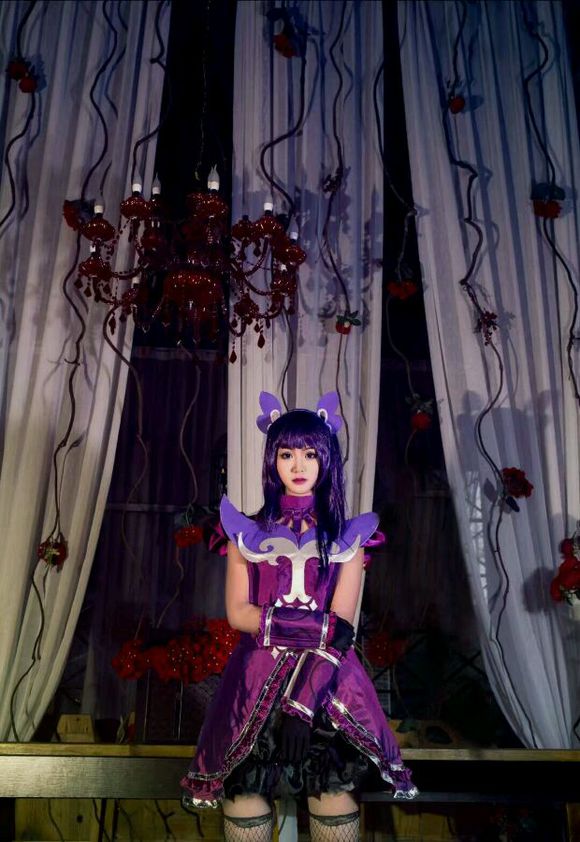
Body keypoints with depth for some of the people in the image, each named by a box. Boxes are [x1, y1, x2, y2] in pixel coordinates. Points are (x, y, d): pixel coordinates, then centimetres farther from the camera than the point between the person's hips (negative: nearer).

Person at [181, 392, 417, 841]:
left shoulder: (346, 537, 5)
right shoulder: (247, 533, 7)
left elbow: (342, 625, -4)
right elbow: (237, 613, -1)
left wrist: (301, 702, -15)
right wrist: (313, 626, -14)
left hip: (326, 677, 0)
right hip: (259, 675, 1)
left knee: (334, 793, -7)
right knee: (244, 791, -6)